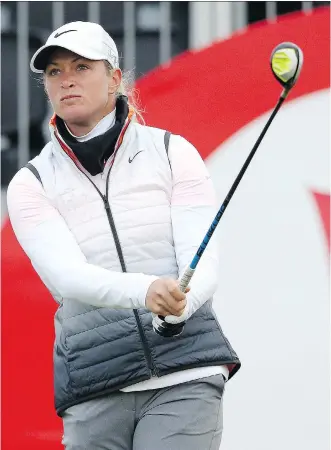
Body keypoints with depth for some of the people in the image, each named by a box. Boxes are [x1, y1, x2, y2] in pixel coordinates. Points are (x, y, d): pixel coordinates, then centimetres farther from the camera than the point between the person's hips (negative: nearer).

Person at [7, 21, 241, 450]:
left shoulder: (172, 153, 6)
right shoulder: (31, 184, 7)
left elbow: (203, 260, -2)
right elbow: (67, 275, -10)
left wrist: (179, 306, -27)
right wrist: (143, 290, -30)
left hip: (185, 376, -2)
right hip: (93, 394, 2)